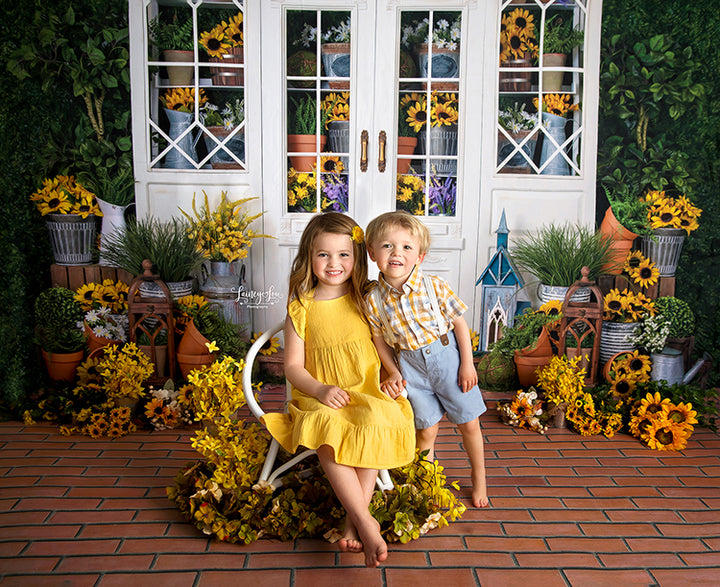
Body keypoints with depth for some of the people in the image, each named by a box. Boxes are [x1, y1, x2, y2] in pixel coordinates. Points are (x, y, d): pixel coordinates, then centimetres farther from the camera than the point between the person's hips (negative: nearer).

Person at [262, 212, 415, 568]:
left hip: (366, 392, 1)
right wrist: (320, 390, -16)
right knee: (327, 431, -33)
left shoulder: (366, 300, 5)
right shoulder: (301, 307, 1)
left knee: (375, 423, -32)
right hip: (319, 397, -1)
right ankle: (365, 521, -26)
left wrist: (395, 371, -1)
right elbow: (293, 366, 2)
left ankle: (353, 518, -22)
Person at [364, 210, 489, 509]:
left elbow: (459, 322, -7)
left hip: (447, 356, -1)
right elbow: (381, 341, 4)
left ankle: (479, 478, 34)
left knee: (469, 423, 10)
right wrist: (392, 373, -4)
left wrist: (467, 363, -7)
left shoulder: (434, 286, -14)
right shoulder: (374, 301, -9)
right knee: (426, 430, 9)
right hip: (412, 366, 1)